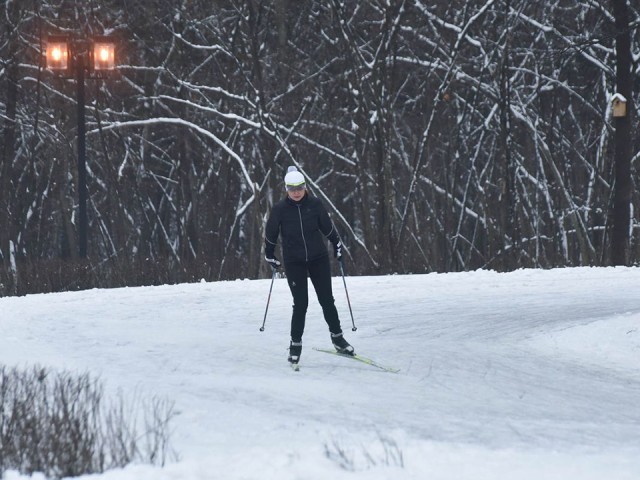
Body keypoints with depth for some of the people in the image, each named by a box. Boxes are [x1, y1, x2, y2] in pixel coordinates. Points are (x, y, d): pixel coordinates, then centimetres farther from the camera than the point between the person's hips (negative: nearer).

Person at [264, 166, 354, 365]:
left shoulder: (315, 204, -5)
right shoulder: (280, 209, -8)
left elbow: (327, 227, 10)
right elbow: (271, 235, 5)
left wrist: (337, 246, 16)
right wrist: (270, 256, 12)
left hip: (318, 258, 2)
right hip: (294, 262, -2)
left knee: (327, 300, 3)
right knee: (300, 303, -5)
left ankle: (337, 337, 18)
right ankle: (295, 344, 9)